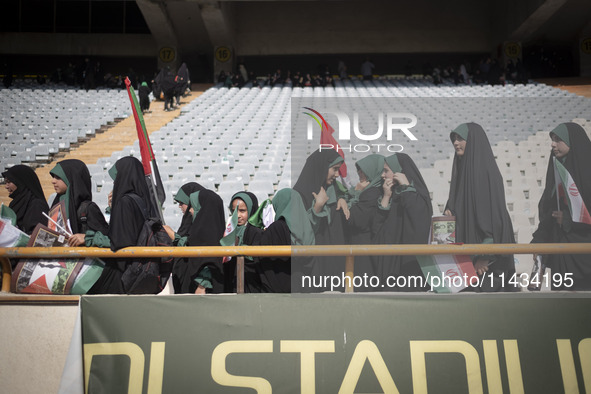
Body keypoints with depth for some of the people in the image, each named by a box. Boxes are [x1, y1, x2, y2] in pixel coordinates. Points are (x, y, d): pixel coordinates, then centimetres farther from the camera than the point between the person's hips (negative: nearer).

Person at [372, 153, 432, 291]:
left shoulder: (418, 194, -5)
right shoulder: (391, 194, 12)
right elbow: (377, 226, 4)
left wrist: (406, 187, -17)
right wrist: (386, 197, -4)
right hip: (388, 261, 6)